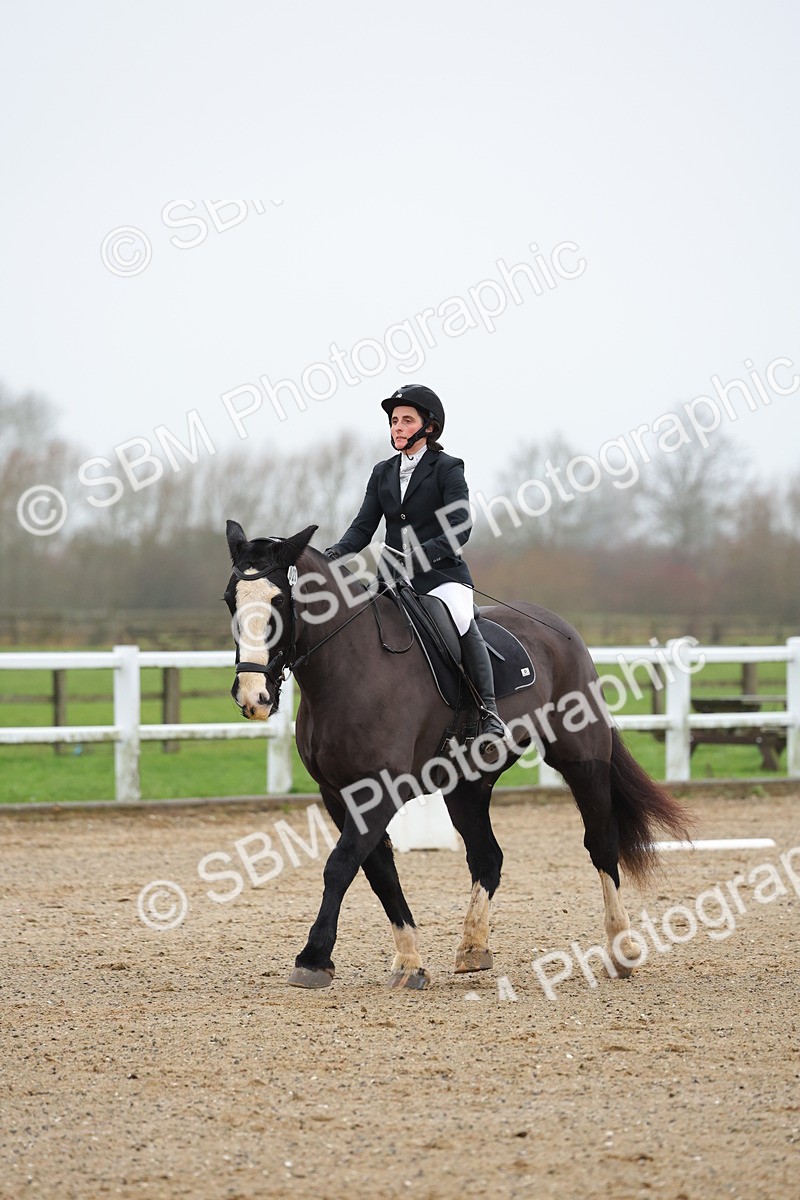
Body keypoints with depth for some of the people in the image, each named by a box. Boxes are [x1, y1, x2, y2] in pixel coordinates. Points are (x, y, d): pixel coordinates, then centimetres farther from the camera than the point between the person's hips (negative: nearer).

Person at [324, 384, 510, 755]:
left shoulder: (447, 469, -1)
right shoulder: (382, 473, 15)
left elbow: (459, 529, -11)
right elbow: (363, 527, 9)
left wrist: (419, 556, -26)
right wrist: (334, 554, -11)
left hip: (442, 576, -6)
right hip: (394, 580, 6)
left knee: (461, 622, -34)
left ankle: (490, 715, -31)